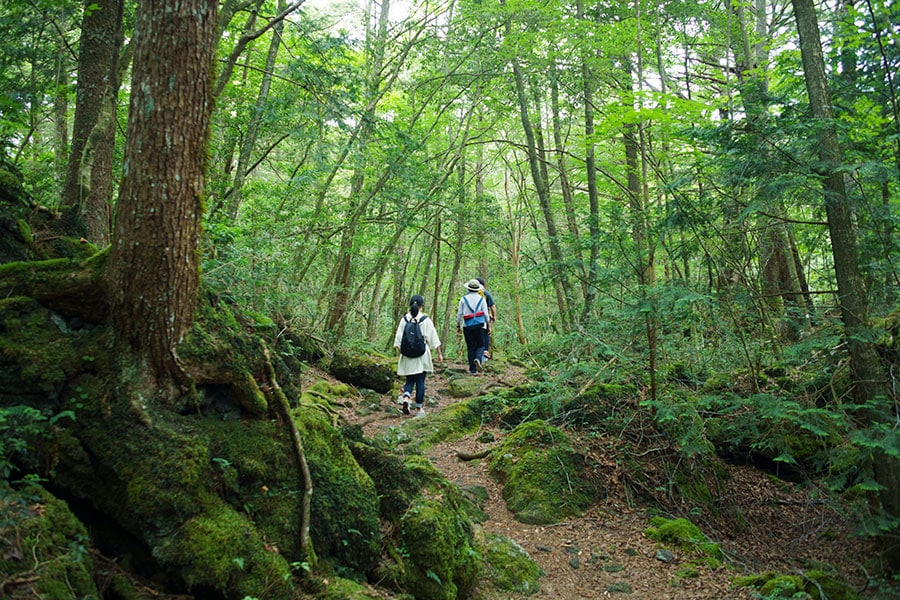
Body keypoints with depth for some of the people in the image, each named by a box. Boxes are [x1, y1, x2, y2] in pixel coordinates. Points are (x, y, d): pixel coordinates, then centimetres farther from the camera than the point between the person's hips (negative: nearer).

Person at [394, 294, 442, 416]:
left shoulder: (404, 319, 0)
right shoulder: (426, 320, -6)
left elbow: (398, 338, 2)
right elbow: (433, 338, -3)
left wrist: (400, 352, 12)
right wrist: (439, 353, 6)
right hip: (422, 355, -2)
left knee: (410, 380, 13)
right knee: (420, 381, 6)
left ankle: (406, 397, -14)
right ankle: (419, 408, 10)